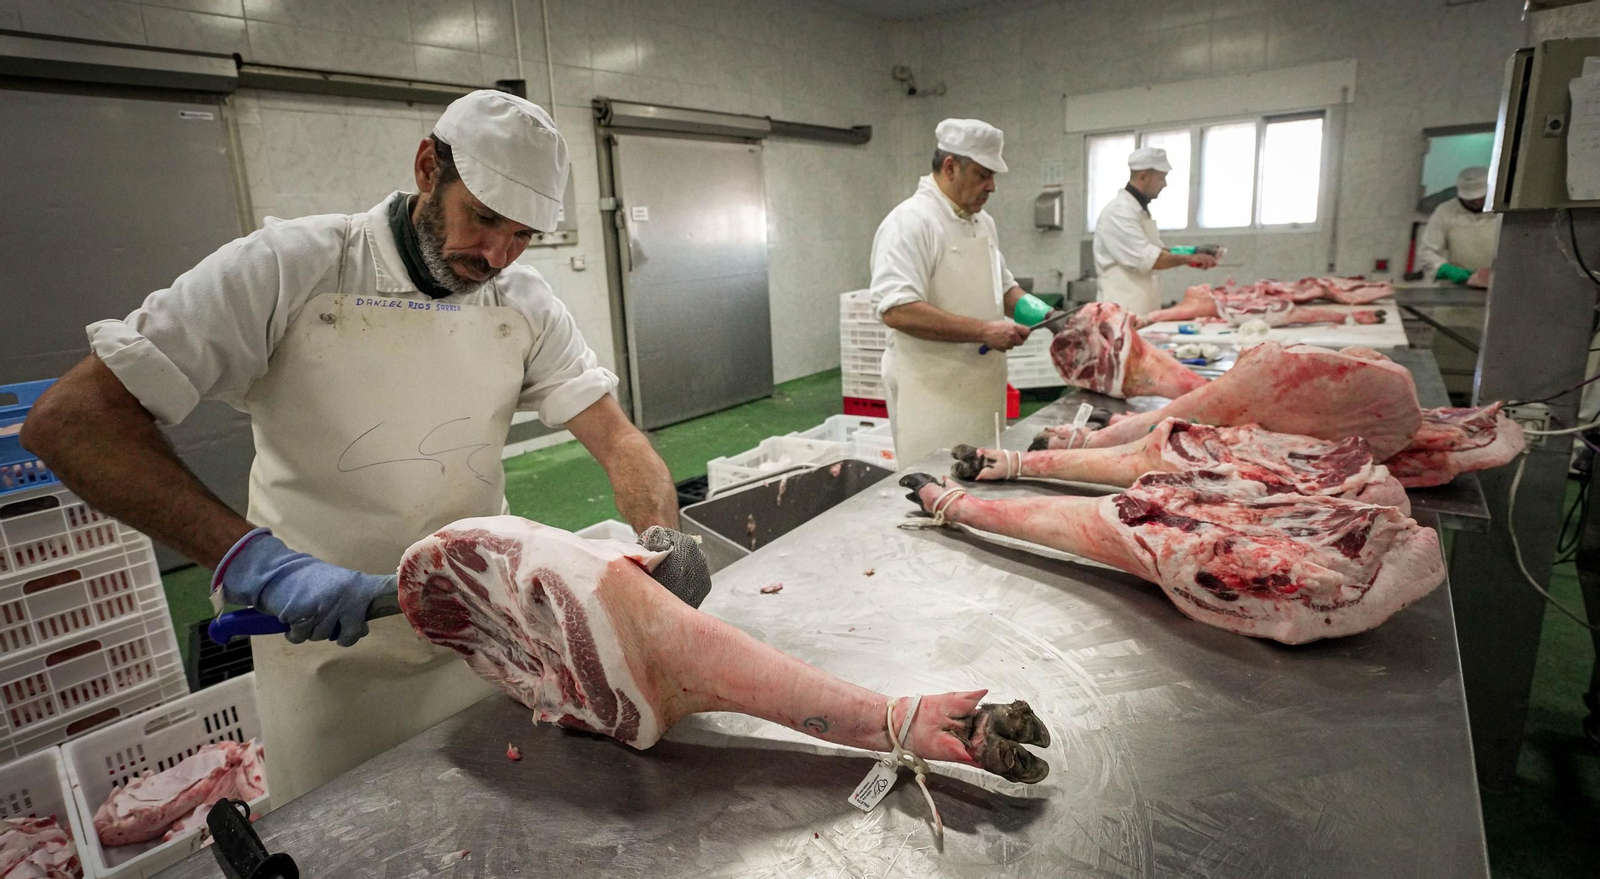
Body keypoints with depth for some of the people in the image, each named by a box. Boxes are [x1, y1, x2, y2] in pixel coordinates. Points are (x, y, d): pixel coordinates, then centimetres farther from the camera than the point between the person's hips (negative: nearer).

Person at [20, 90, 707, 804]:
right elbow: (67, 421, -20)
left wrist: (663, 538, -27)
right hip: (328, 647, -3)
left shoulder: (525, 304, -5)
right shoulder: (287, 268, -16)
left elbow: (615, 437, -7)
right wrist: (250, 556, -33)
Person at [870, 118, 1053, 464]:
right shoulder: (909, 222, -14)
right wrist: (984, 331, -24)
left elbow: (1003, 286, 26)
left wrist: (1030, 307, 4)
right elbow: (897, 311, -25)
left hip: (984, 389, 8)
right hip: (934, 395, -8)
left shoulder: (982, 222, 13)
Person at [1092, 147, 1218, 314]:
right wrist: (1188, 259, -14)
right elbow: (1147, 258, -23)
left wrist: (1194, 253, 11)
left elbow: (1157, 250, 23)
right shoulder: (1119, 212, -15)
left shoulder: (1141, 209, 17)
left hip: (1144, 308, 10)